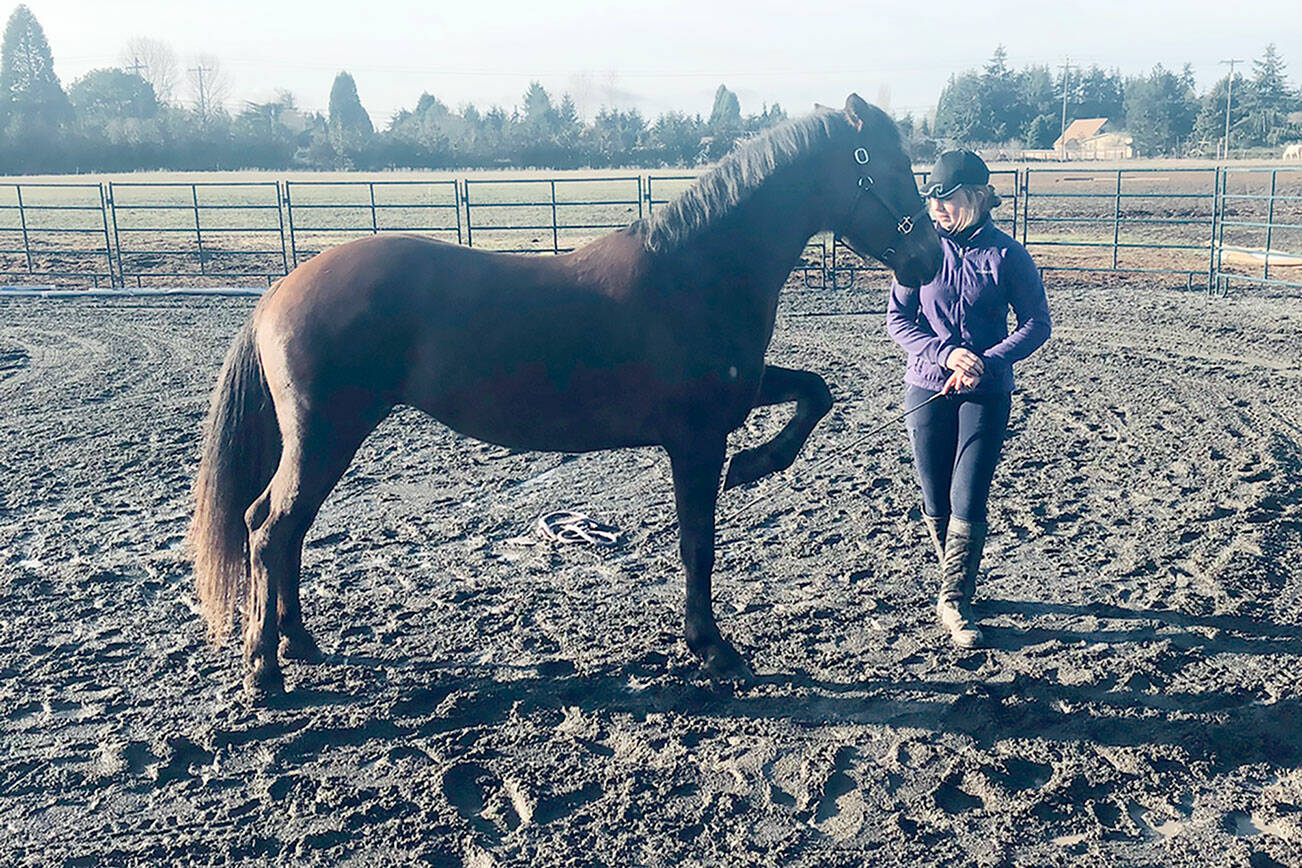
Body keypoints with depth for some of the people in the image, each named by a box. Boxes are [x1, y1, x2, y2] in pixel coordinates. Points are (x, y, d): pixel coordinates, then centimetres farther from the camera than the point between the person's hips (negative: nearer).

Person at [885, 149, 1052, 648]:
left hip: (986, 394, -2)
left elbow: (1036, 324, -2)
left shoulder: (1006, 255, -5)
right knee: (935, 502, 10)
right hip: (927, 389, 2)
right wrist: (946, 353, -15)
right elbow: (897, 317, 0)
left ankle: (955, 601, 6)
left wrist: (987, 362, -18)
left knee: (967, 502, -6)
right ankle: (955, 582, 31)